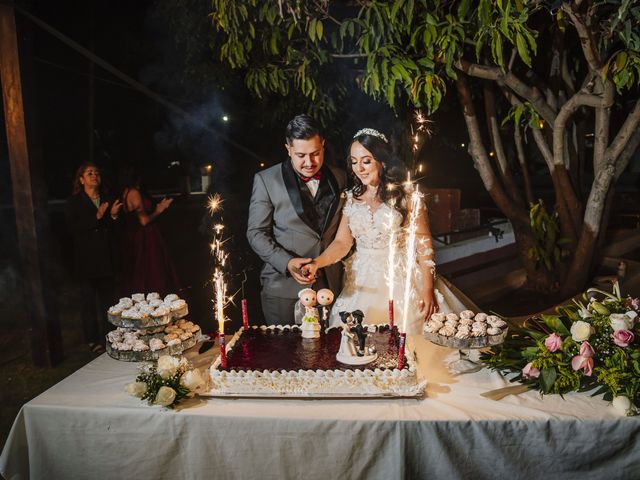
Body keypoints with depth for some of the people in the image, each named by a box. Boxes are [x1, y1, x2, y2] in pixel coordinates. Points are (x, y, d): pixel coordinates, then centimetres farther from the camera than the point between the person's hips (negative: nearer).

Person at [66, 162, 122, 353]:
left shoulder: (107, 199, 12)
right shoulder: (74, 202, 0)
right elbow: (73, 228, -11)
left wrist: (113, 215, -6)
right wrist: (97, 216, -18)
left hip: (105, 257, 4)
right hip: (86, 258, -4)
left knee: (106, 298, 6)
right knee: (89, 299, 1)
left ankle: (106, 337, 15)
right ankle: (92, 339, 10)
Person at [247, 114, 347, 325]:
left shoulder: (339, 179, 6)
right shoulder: (266, 180, -4)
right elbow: (256, 233, -4)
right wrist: (287, 262, -19)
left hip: (329, 286, 3)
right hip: (283, 289, -3)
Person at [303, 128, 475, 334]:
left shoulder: (406, 195, -5)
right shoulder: (351, 198, 6)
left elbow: (424, 245, -4)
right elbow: (342, 242, 2)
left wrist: (427, 290, -9)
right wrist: (316, 263, -16)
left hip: (401, 278, -3)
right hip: (362, 282, 3)